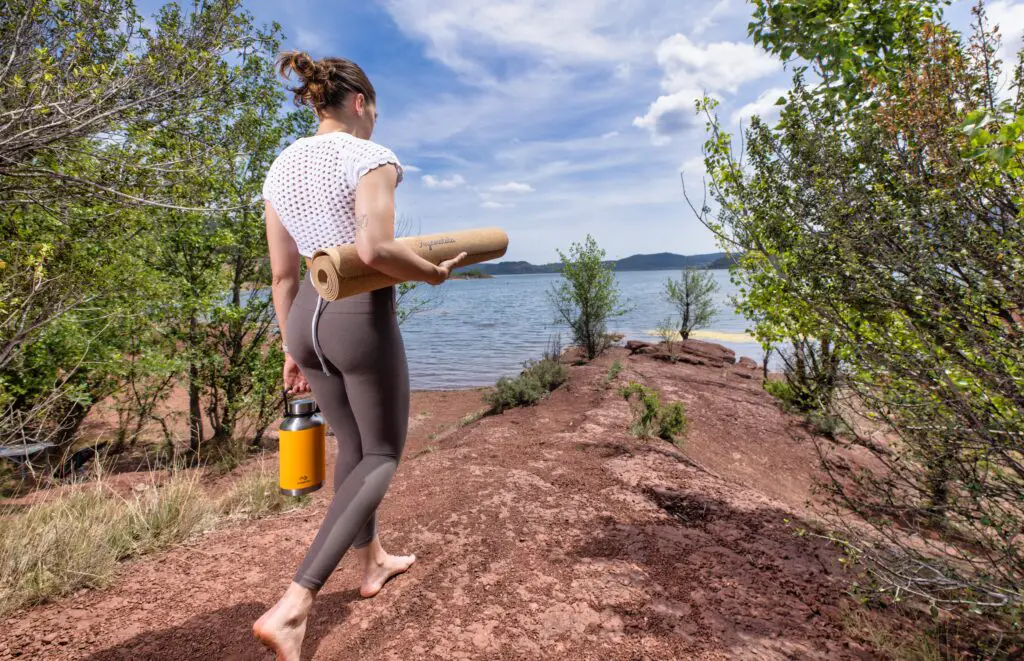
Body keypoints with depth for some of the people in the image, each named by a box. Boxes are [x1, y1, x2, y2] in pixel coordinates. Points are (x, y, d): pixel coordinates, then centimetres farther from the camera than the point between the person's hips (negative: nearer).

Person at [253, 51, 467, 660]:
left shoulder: (282, 167, 10)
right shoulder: (371, 157, -11)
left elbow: (282, 274, 10)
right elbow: (374, 250, -27)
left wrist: (292, 349, 16)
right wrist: (433, 273, -8)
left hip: (308, 317, 8)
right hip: (363, 320, -7)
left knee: (353, 446, 23)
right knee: (382, 458, 9)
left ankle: (373, 563, 42)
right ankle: (290, 607, -1)